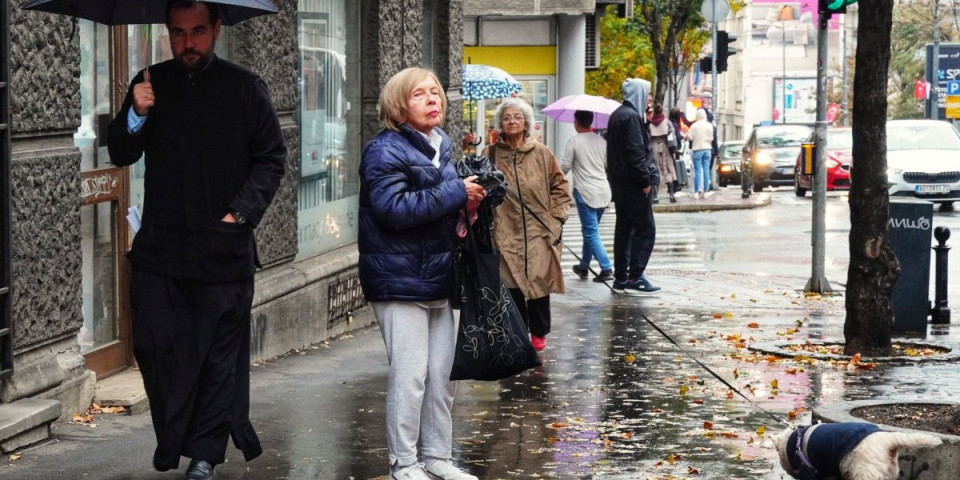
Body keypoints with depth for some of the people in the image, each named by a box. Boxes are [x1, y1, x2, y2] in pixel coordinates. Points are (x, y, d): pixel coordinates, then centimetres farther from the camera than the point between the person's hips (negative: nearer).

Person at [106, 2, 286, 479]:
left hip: (224, 248, -2)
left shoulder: (244, 87, 2)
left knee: (219, 356, 3)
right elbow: (119, 155, 9)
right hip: (160, 245, 2)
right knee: (154, 345, -3)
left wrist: (242, 212, -8)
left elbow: (271, 158, 4)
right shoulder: (150, 84, 8)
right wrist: (136, 116, -11)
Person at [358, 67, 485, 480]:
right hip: (400, 281, -8)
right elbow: (394, 209, -23)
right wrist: (456, 193, -21)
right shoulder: (385, 151, -12)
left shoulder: (441, 146, 14)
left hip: (437, 276, 8)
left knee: (442, 372, 10)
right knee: (410, 375, -6)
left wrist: (468, 199, 5)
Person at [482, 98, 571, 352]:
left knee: (539, 282, 0)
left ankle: (539, 333, 17)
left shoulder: (541, 153, 4)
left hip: (539, 232, 0)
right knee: (511, 284, 0)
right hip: (506, 232, 0)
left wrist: (556, 217, 3)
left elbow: (559, 186, 9)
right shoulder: (491, 154, 2)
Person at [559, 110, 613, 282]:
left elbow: (564, 167, -8)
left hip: (585, 192, -6)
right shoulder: (601, 140, 7)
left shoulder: (574, 141, -9)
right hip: (603, 190, 6)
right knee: (590, 230, 19)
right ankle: (584, 266, 27)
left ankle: (606, 269, -14)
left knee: (591, 233, -4)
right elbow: (609, 164, 12)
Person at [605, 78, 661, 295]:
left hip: (619, 181, 10)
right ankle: (635, 278, -9)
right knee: (645, 229, -7)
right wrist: (645, 180, -17)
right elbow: (635, 152, -21)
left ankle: (620, 278, 14)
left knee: (624, 228, 12)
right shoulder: (631, 116, -16)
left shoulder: (617, 115, 15)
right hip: (633, 182, -10)